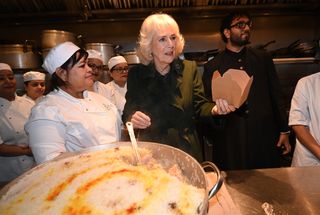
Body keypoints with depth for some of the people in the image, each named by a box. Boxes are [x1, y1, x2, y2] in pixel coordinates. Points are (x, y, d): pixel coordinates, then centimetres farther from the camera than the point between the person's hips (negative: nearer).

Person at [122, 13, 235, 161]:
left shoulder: (190, 68, -3)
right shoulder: (136, 74, -5)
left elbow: (199, 107, -1)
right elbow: (127, 114, -1)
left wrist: (214, 109, -22)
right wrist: (132, 120, -23)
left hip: (187, 150, 1)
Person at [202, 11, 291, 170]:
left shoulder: (263, 59, 9)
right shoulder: (212, 66, 1)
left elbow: (276, 97, 9)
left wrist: (284, 131, 7)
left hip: (265, 138, 3)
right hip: (230, 143, -2)